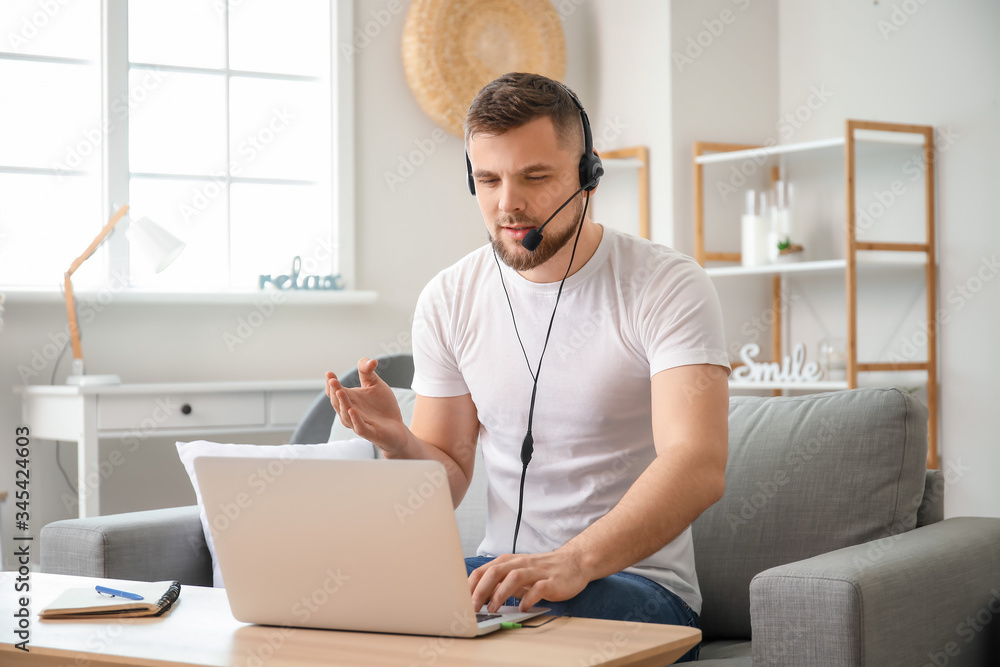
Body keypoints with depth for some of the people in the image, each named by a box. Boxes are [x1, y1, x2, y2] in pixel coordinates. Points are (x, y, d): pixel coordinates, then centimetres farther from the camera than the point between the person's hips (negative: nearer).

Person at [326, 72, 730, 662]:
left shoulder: (668, 286, -10)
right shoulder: (448, 300, 5)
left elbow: (699, 466, -25)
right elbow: (447, 481, 10)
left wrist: (574, 561, -41)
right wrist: (398, 441, -15)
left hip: (633, 576, -4)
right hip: (507, 569, 5)